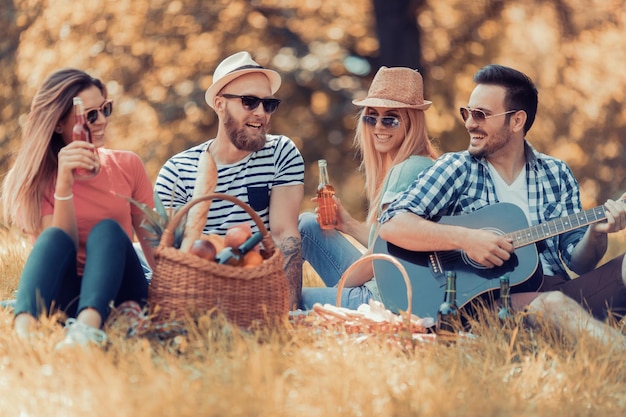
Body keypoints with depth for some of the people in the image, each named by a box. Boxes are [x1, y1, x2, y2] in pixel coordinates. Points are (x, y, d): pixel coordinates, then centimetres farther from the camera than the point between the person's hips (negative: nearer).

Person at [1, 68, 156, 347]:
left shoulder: (127, 165, 8)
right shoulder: (38, 179, 3)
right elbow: (61, 248, -10)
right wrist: (64, 184, -23)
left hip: (117, 293, 1)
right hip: (65, 300, -1)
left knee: (106, 229, -26)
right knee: (54, 237, -28)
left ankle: (87, 328, -54)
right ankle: (24, 330, -56)